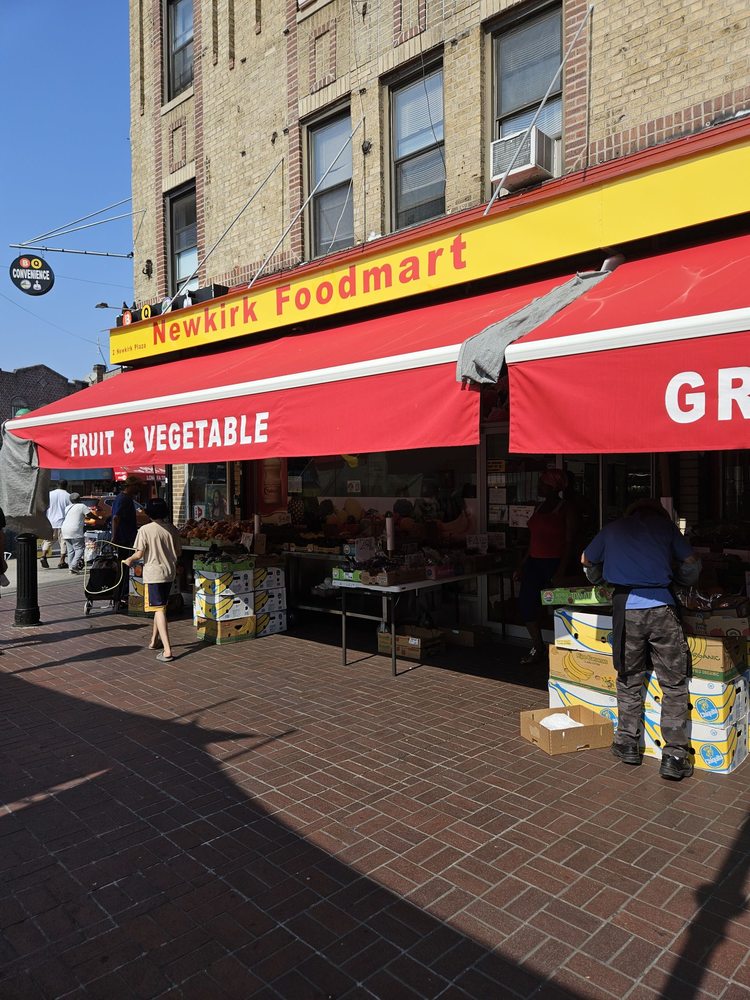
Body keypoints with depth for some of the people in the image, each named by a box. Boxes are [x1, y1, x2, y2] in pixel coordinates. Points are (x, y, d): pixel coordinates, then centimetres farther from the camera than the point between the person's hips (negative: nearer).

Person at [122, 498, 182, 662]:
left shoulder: (145, 530, -11)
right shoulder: (172, 529, 3)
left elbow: (139, 554, -11)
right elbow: (179, 552, 8)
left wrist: (128, 560, 9)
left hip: (153, 573, -5)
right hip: (169, 572, 5)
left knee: (159, 610, -7)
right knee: (160, 607, 21)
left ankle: (167, 651, -14)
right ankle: (154, 641, 35)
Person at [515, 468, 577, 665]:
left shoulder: (566, 509, -5)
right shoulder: (539, 507, 15)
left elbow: (569, 542, -10)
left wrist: (561, 571, -18)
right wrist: (522, 565, 16)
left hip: (554, 563, -6)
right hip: (534, 562, 7)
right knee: (525, 602, -1)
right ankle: (538, 647, 14)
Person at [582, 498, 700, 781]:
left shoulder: (612, 529, 19)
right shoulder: (664, 524, 15)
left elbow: (587, 561, 31)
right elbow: (692, 564, 17)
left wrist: (599, 581, 50)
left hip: (626, 607, 1)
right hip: (661, 606, -1)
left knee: (629, 680, 16)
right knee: (674, 684, 7)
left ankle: (628, 743, 22)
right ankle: (674, 755, 6)